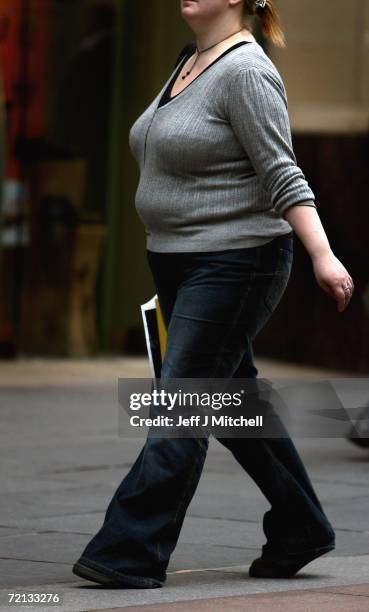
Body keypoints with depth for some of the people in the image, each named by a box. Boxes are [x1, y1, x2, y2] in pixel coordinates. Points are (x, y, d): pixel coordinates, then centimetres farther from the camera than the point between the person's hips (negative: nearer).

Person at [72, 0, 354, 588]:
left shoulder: (245, 72, -15)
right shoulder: (190, 62, 14)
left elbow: (283, 175, -19)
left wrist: (322, 256, -27)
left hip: (233, 265, -10)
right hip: (179, 264, 10)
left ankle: (131, 551, -9)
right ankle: (299, 532, 25)